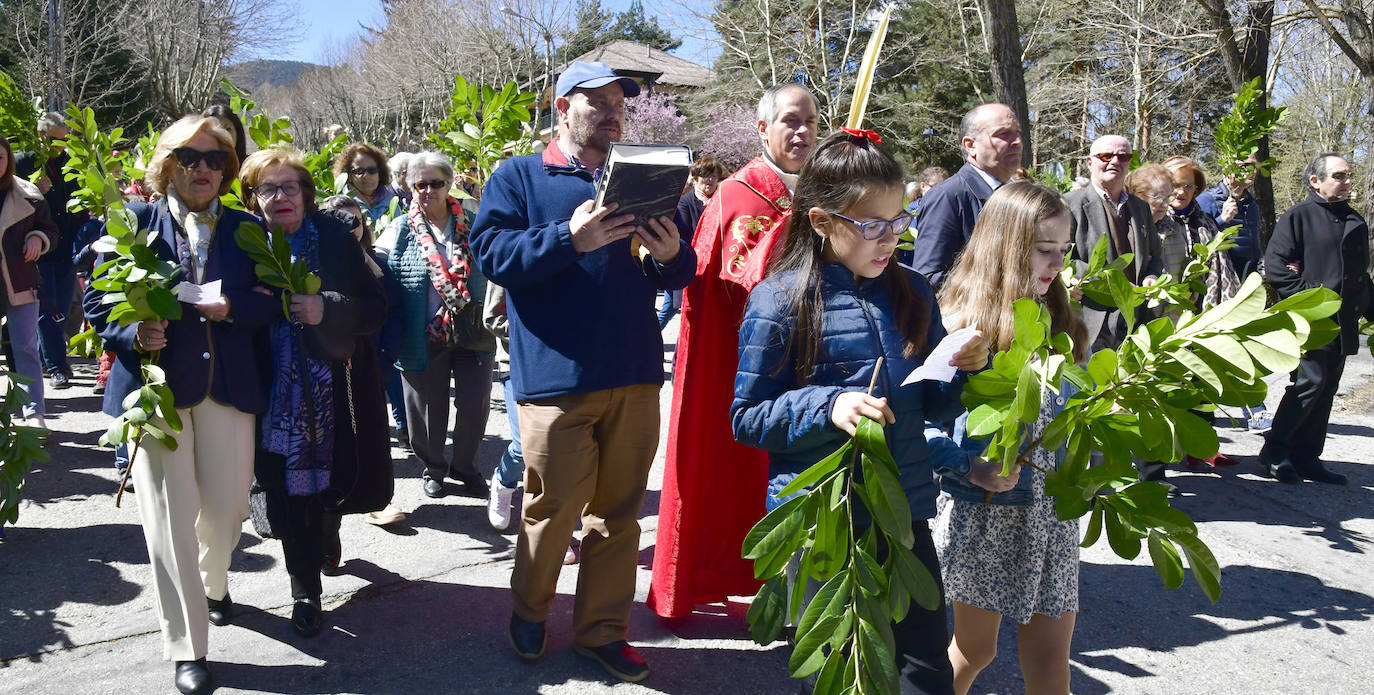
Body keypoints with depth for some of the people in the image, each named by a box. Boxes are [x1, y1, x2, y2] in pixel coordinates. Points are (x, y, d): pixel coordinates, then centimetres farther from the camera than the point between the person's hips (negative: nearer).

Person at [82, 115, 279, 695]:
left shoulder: (246, 228, 9)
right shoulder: (134, 222, 3)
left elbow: (271, 302, 5)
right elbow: (98, 301, 3)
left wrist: (231, 306, -14)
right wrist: (134, 333, -15)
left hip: (227, 386, 2)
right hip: (156, 382, -2)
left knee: (228, 507, 7)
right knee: (170, 518, -2)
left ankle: (213, 582, 42)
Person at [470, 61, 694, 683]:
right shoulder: (519, 176, 6)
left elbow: (674, 275, 17)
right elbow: (492, 254, -9)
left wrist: (673, 255, -7)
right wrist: (570, 239, -21)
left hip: (635, 377, 5)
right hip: (557, 377, -4)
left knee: (618, 513, 10)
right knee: (553, 510, 2)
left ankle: (603, 630, 24)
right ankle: (530, 611, 28)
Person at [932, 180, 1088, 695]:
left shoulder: (1064, 325, 8)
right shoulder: (959, 325, -10)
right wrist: (974, 470, -25)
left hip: (1054, 513, 4)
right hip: (984, 514, -4)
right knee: (975, 650, 11)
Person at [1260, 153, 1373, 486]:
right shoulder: (1298, 217, -4)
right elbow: (1275, 266, -12)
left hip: (1343, 326, 7)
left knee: (1326, 390, 7)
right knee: (1309, 383, -12)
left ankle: (1306, 457, 14)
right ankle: (1274, 449, 0)